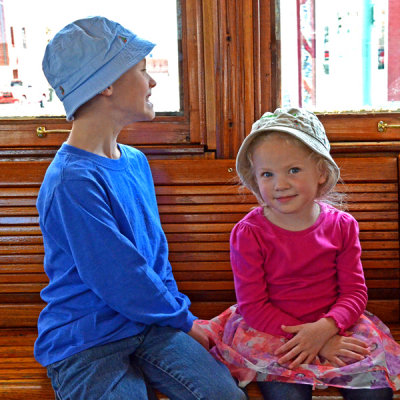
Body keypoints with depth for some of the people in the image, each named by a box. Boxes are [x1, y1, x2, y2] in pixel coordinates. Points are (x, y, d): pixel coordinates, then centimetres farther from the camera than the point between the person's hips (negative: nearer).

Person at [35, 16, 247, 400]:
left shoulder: (136, 161, 7)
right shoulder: (71, 183, -22)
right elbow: (121, 282, -20)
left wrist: (175, 307, 4)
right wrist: (184, 321, -7)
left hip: (148, 323, 6)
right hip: (83, 345, -6)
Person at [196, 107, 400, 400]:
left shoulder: (341, 225, -1)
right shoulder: (249, 233, -10)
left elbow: (355, 291, -2)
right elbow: (252, 306, -11)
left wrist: (323, 328, -22)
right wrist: (313, 341, -18)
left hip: (335, 328, 3)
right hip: (272, 335, -2)